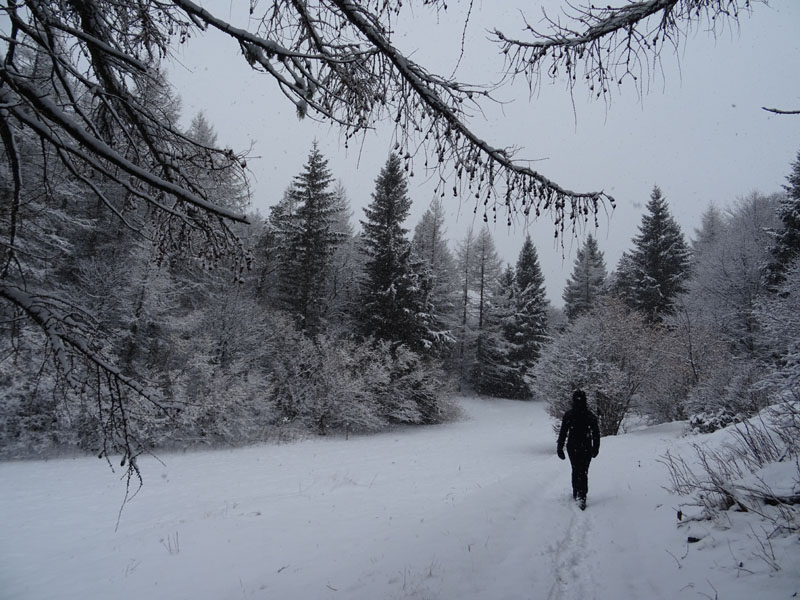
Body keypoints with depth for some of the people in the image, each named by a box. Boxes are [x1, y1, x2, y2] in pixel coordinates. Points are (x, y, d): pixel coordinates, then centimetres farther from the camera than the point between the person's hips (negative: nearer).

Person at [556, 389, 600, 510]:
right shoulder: (591, 415, -5)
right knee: (583, 472, 1)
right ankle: (582, 496, -11)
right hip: (586, 448, -1)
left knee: (575, 470, 18)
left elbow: (563, 432, -6)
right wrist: (595, 449, 12)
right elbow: (596, 434, 1)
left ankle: (576, 493, 27)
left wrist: (560, 448, 2)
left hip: (572, 447, 1)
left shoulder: (568, 415, -8)